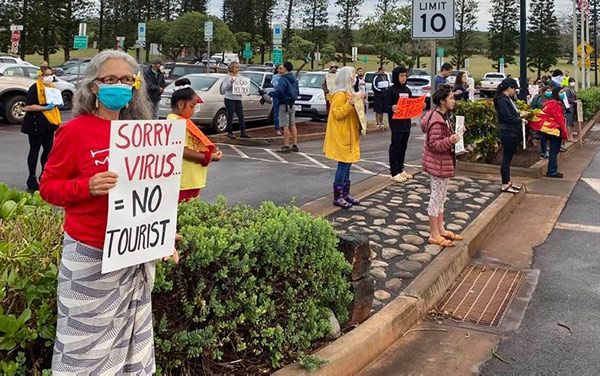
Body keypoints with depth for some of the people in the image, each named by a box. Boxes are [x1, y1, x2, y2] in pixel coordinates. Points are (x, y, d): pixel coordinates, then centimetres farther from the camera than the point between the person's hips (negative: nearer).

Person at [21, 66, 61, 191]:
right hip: (36, 124, -8)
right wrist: (45, 107, -22)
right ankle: (32, 179, 3)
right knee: (34, 150, -2)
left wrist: (57, 103, 7)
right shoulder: (34, 88, -11)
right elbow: (28, 106, -17)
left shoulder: (52, 87, 14)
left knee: (48, 149, 11)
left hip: (49, 124, 8)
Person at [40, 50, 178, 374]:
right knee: (87, 339, 4)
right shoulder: (74, 131, -10)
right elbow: (47, 186, -6)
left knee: (130, 338, 15)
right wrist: (87, 187, -24)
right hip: (91, 254, -5)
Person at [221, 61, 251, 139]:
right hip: (230, 99, -5)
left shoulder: (240, 77, 11)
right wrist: (230, 83, -23)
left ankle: (243, 132, 4)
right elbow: (223, 89, -11)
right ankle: (229, 132, 8)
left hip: (238, 99, 5)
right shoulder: (227, 77, -5)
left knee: (241, 115, 2)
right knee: (230, 116, 0)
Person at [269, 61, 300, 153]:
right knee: (292, 125, 12)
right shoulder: (294, 79, 11)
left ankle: (286, 146, -5)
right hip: (292, 104, 8)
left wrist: (271, 93, -14)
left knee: (285, 126, -6)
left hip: (284, 104, -8)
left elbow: (279, 91, -28)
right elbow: (297, 92, 18)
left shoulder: (283, 79, -16)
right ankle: (295, 145, 14)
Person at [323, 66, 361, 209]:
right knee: (343, 164, -8)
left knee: (347, 164, 12)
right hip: (341, 135, -10)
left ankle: (345, 193, 19)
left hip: (349, 134, 10)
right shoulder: (339, 95, -16)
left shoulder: (348, 93, 16)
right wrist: (349, 105, -31)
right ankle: (337, 197, -3)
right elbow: (337, 114, -20)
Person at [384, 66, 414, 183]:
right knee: (395, 147, -3)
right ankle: (394, 172, 2)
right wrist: (392, 108, -33)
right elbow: (387, 107, -12)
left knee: (403, 147, 12)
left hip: (406, 122, 6)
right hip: (396, 123, -6)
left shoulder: (407, 90, 12)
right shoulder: (391, 90, -7)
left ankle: (401, 169, 21)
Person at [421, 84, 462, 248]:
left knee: (440, 198, 17)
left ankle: (440, 230, 28)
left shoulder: (443, 117, 11)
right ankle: (434, 235, 6)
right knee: (436, 198, -2)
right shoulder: (437, 121, -22)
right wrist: (450, 140, -38)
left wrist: (455, 134, 13)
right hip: (438, 164, -11)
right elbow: (434, 144, -25)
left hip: (444, 163, 11)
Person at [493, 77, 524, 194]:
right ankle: (505, 185, 3)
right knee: (506, 158, -3)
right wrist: (520, 119, -9)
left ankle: (508, 182, 24)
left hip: (513, 133, 10)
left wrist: (520, 115, 1)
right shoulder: (502, 100, -16)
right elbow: (507, 117, -22)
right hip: (508, 133, -10)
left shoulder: (508, 99, 15)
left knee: (508, 158, 15)